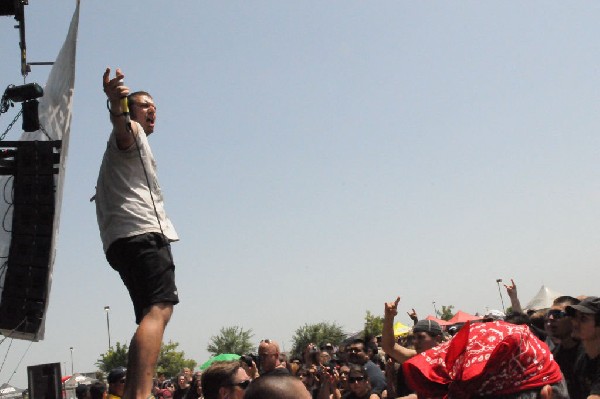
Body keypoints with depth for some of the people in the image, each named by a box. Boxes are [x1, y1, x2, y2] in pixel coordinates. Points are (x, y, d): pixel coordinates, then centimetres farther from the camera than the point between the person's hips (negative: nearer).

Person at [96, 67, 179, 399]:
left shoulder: (128, 144, 35)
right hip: (143, 232, -10)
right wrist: (115, 107, -40)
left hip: (121, 241, 10)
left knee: (151, 315, 10)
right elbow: (122, 128, -20)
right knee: (159, 309, -24)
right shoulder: (132, 133, 6)